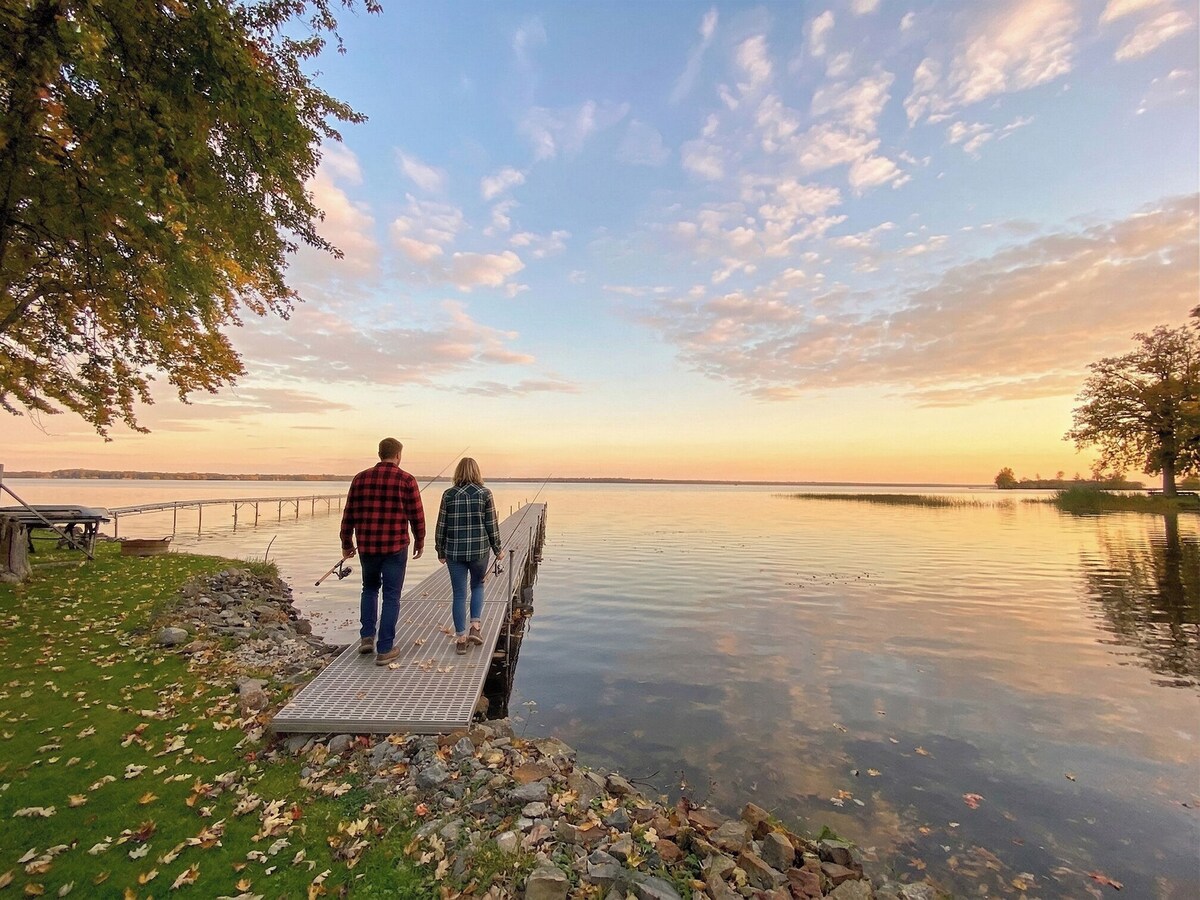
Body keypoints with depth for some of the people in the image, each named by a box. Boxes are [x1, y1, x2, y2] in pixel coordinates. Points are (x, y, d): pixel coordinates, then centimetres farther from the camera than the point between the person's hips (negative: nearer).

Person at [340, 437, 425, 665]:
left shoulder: (360, 478, 4)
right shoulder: (406, 480, -6)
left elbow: (349, 514, 7)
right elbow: (417, 516, -5)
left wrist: (347, 543, 17)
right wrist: (419, 542, 9)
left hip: (366, 546, 4)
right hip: (395, 546, -3)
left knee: (370, 589, 25)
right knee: (391, 596, 6)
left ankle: (366, 637, 24)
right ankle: (385, 649, 10)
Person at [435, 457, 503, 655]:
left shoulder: (448, 495, 0)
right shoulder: (485, 494, -4)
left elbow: (441, 525, 3)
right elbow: (492, 525, -2)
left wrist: (440, 550, 14)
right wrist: (497, 549, 8)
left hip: (454, 552, 1)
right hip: (479, 550, -1)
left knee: (459, 594, 9)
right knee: (477, 586, 22)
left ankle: (460, 638, 14)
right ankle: (476, 626, 9)